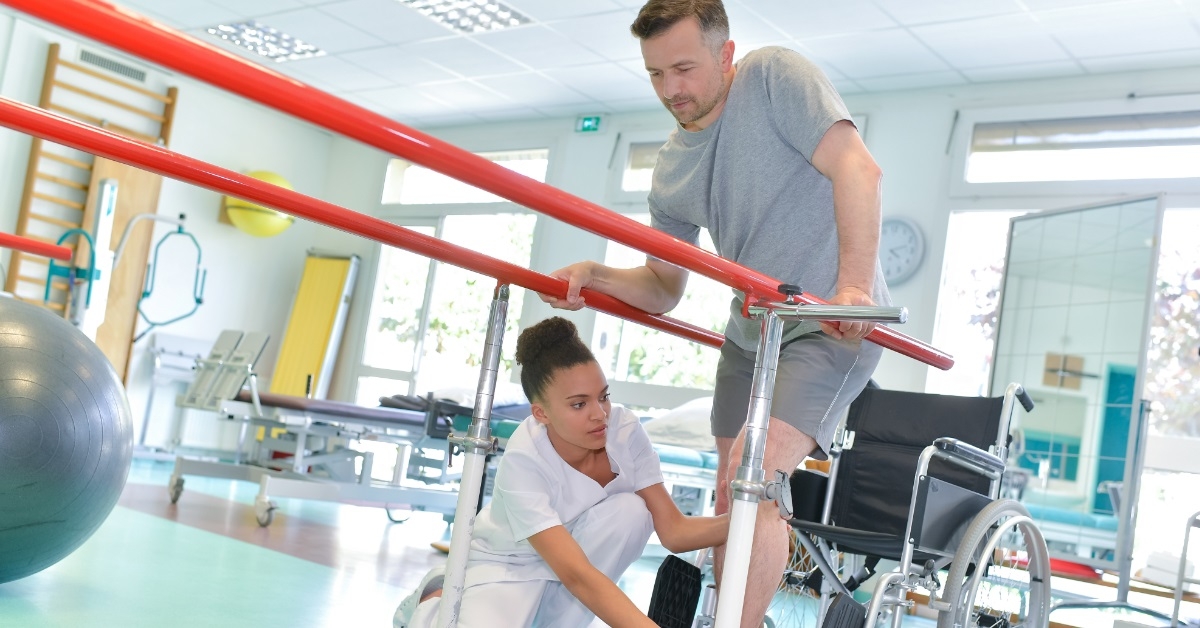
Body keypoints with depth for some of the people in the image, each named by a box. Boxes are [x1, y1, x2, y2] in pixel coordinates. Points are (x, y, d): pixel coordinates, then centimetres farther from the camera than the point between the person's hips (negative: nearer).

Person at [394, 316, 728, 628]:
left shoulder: (625, 430, -20)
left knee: (631, 509, -25)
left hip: (576, 545, 5)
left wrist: (737, 520, -37)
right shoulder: (523, 462, -33)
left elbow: (673, 529, -18)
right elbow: (576, 574, -40)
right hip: (505, 568, -4)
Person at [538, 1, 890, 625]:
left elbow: (857, 169, -24)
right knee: (733, 500, 12)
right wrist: (596, 277, -11)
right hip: (750, 334, 8)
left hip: (834, 323, -7)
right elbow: (663, 287, 9)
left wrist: (854, 286, -36)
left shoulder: (775, 76, -13)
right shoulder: (670, 167, 4)